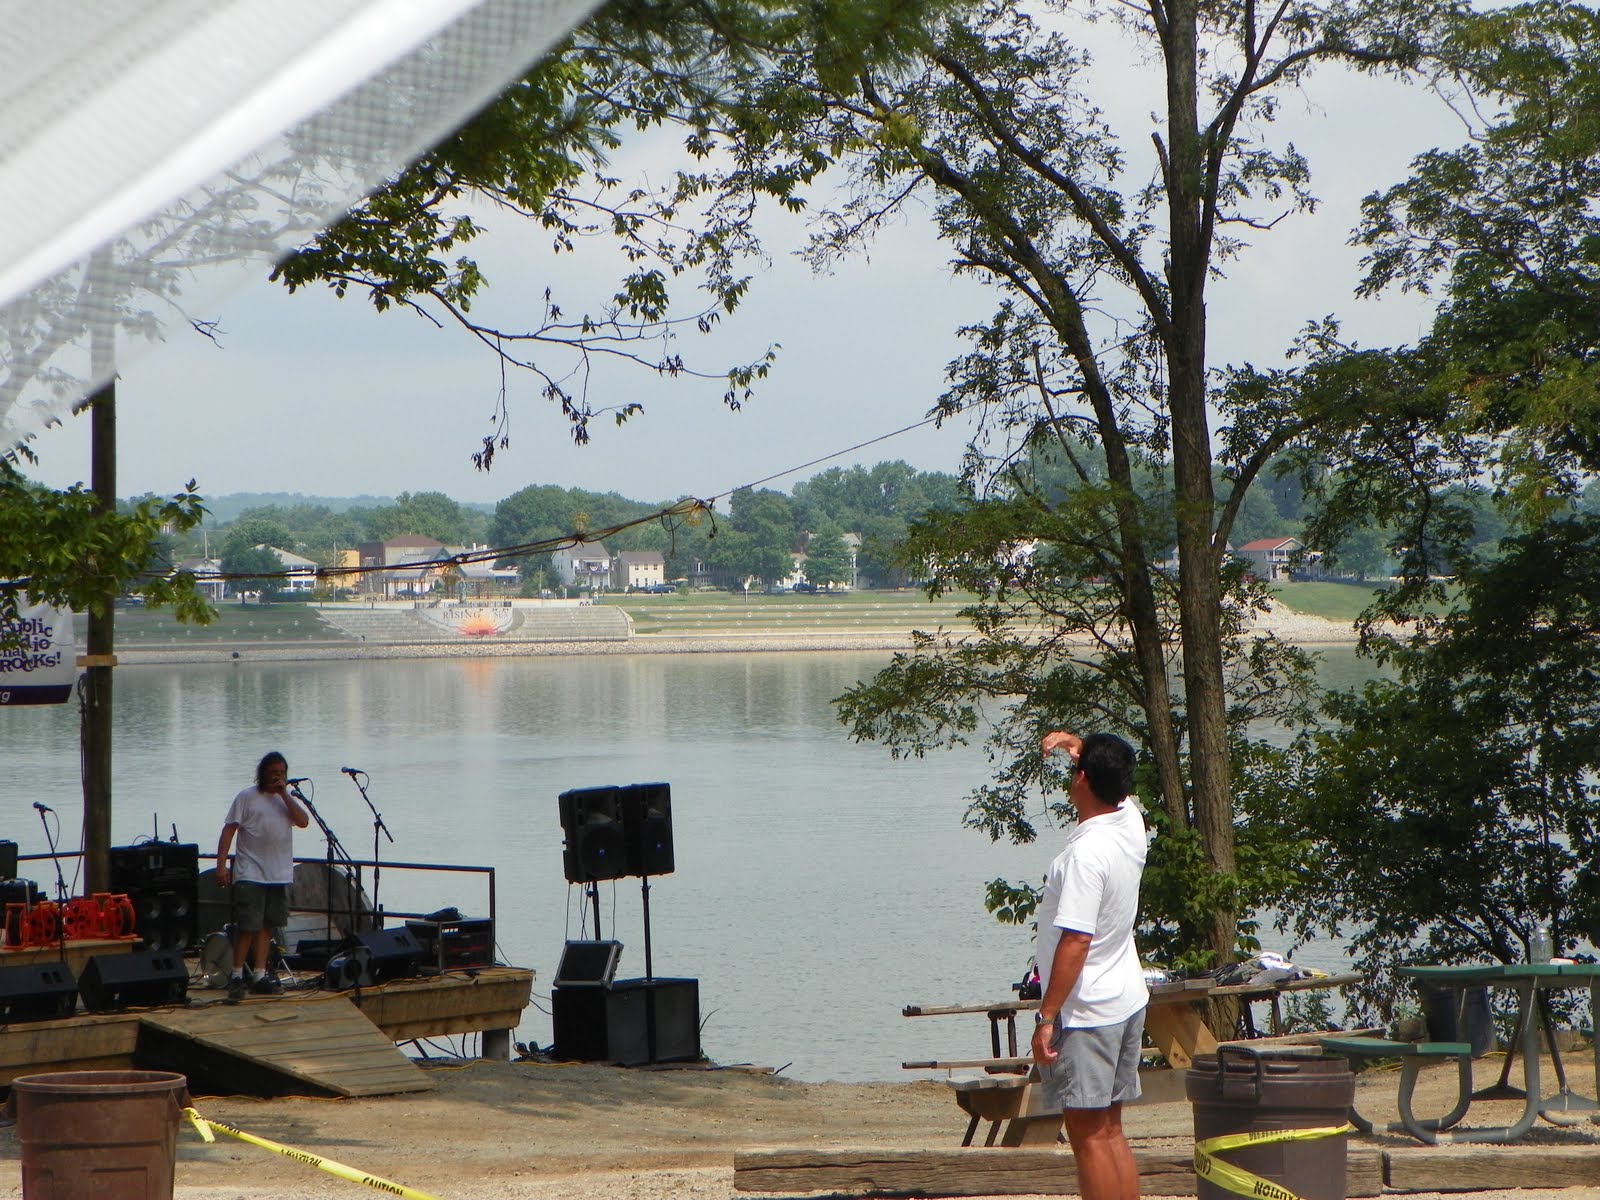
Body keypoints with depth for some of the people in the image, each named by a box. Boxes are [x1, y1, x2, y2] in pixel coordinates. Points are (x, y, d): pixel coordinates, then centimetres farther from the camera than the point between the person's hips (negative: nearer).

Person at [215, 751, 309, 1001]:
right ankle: (237, 976, -2)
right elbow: (228, 830, -4)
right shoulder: (247, 798, -1)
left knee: (266, 926, 8)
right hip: (251, 874, -5)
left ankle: (259, 976, 13)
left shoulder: (287, 799, 13)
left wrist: (285, 794, -7)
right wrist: (221, 865, -12)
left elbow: (303, 822, -3)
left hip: (279, 875, 5)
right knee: (247, 927, -10)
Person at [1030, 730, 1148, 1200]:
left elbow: (1076, 941, -25)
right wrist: (1081, 746, 9)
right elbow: (1114, 782, 27)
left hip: (1086, 1012, -9)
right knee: (1110, 1132, 14)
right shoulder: (1130, 823, 3)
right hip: (1128, 1001, 9)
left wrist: (1047, 1016, -21)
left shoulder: (1086, 851, -22)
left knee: (1089, 1136, -4)